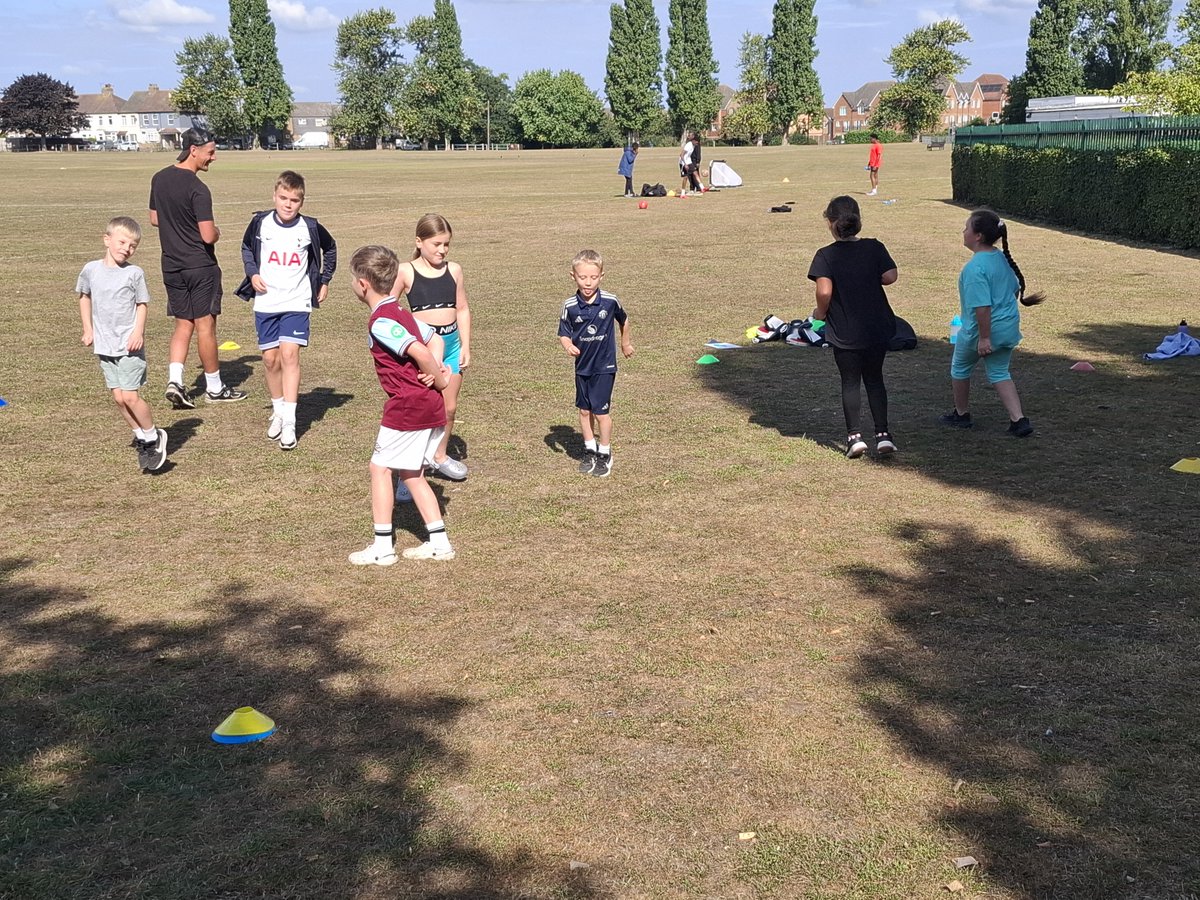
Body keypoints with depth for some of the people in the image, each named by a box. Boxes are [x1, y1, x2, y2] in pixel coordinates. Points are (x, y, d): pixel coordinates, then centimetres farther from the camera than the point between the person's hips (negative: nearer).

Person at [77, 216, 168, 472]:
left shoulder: (134, 273, -7)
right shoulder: (91, 270, 2)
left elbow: (142, 305, -1)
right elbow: (84, 297, 17)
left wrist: (138, 332, -15)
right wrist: (88, 329, 11)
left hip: (129, 345, -4)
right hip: (104, 345, 4)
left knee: (130, 395, -10)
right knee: (118, 397, 6)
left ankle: (153, 437, 8)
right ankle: (141, 436, 21)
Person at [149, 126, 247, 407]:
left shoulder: (159, 179, 5)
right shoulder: (198, 189, -19)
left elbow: (154, 219, 16)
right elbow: (209, 236, -21)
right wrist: (216, 232, 0)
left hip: (171, 266, 7)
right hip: (200, 267, -7)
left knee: (183, 325, 14)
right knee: (205, 326, 3)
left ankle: (175, 380, -1)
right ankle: (214, 388, 14)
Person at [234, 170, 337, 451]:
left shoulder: (310, 227, -5)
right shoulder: (260, 223, -3)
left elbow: (330, 248, 15)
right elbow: (246, 248, 15)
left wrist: (324, 281, 13)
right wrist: (253, 274, 0)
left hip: (297, 302, -2)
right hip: (265, 303, 2)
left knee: (289, 354, -14)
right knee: (270, 358, 5)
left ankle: (289, 423, -15)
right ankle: (278, 410, 26)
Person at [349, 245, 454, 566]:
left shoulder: (380, 322, -17)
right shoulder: (400, 312, 14)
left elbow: (418, 351, -27)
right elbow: (435, 340, 19)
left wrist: (438, 379, -11)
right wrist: (436, 370, 1)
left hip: (407, 407, -9)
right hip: (432, 407, 9)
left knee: (380, 468, 3)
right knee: (412, 474, 16)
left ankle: (383, 547, 7)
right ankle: (439, 543, 17)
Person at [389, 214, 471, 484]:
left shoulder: (453, 270, 5)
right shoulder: (406, 272, -7)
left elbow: (462, 310, 9)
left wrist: (465, 347, 4)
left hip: (451, 344, 4)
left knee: (449, 407, 13)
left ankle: (440, 456, 33)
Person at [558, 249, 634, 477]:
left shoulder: (610, 301, -11)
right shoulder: (570, 306, -10)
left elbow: (623, 321, 9)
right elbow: (563, 334, -4)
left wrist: (626, 343, 23)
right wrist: (568, 345, -27)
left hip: (604, 366, -2)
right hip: (582, 366, 3)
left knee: (601, 411, -2)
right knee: (584, 410, 12)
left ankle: (605, 455, 15)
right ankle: (590, 451, 29)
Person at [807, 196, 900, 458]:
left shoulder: (825, 255, -10)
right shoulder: (874, 247, -3)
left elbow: (824, 291, -21)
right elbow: (890, 276, -10)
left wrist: (820, 313, -3)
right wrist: (869, 279, 9)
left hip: (844, 333, -2)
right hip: (877, 328, 2)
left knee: (850, 382, 10)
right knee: (874, 379, 15)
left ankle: (854, 435, 5)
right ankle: (883, 434, 10)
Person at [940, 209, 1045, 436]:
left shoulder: (975, 268, -25)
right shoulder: (1002, 258, 1)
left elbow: (982, 306, -28)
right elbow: (1015, 288, 13)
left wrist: (984, 338, -24)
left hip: (980, 330, -7)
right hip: (1008, 328, 7)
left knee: (960, 367, 18)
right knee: (999, 373, 18)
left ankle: (962, 414, 34)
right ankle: (1019, 419, 6)